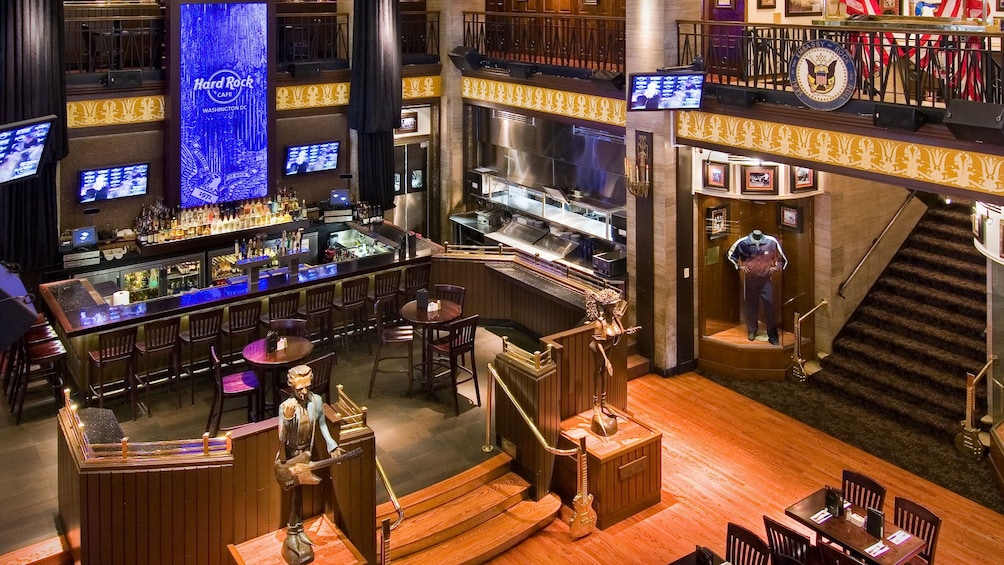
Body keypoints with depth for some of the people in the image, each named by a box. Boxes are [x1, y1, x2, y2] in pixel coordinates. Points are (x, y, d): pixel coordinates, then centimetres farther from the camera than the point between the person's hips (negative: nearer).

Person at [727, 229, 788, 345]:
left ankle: (772, 335, 5)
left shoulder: (772, 242, -10)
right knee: (750, 305, 11)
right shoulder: (743, 243, -10)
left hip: (766, 279, -1)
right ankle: (752, 330, 31)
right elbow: (731, 254, 5)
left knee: (769, 305, -4)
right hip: (749, 279, 1)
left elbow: (782, 256, 5)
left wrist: (777, 267, -6)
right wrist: (739, 266, -4)